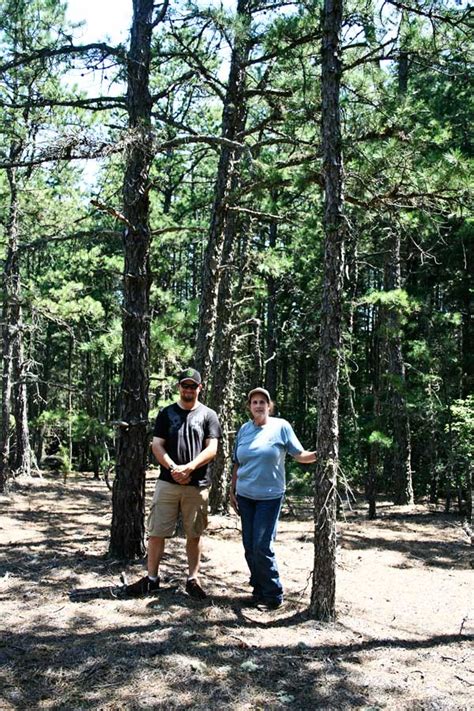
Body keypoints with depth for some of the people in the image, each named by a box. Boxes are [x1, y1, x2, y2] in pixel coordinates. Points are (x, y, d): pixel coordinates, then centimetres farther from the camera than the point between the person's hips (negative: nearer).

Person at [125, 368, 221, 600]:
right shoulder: (166, 413, 9)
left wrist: (189, 467, -16)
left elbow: (211, 449, -3)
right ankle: (152, 578, 16)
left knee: (194, 534, 8)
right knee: (156, 532, 3)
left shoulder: (208, 415, 5)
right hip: (167, 482, 1)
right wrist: (173, 468, -13)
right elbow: (157, 445, 2)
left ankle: (193, 579, 19)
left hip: (197, 485, -1)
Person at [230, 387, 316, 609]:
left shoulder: (281, 426, -4)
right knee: (249, 547, 9)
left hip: (270, 496, -4)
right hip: (245, 496, 5)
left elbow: (300, 455, -3)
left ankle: (274, 594, 9)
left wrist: (319, 453, -21)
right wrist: (232, 491, 12)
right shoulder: (244, 429, 7)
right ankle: (259, 590, 25)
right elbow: (237, 464, 13)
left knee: (262, 547, -8)